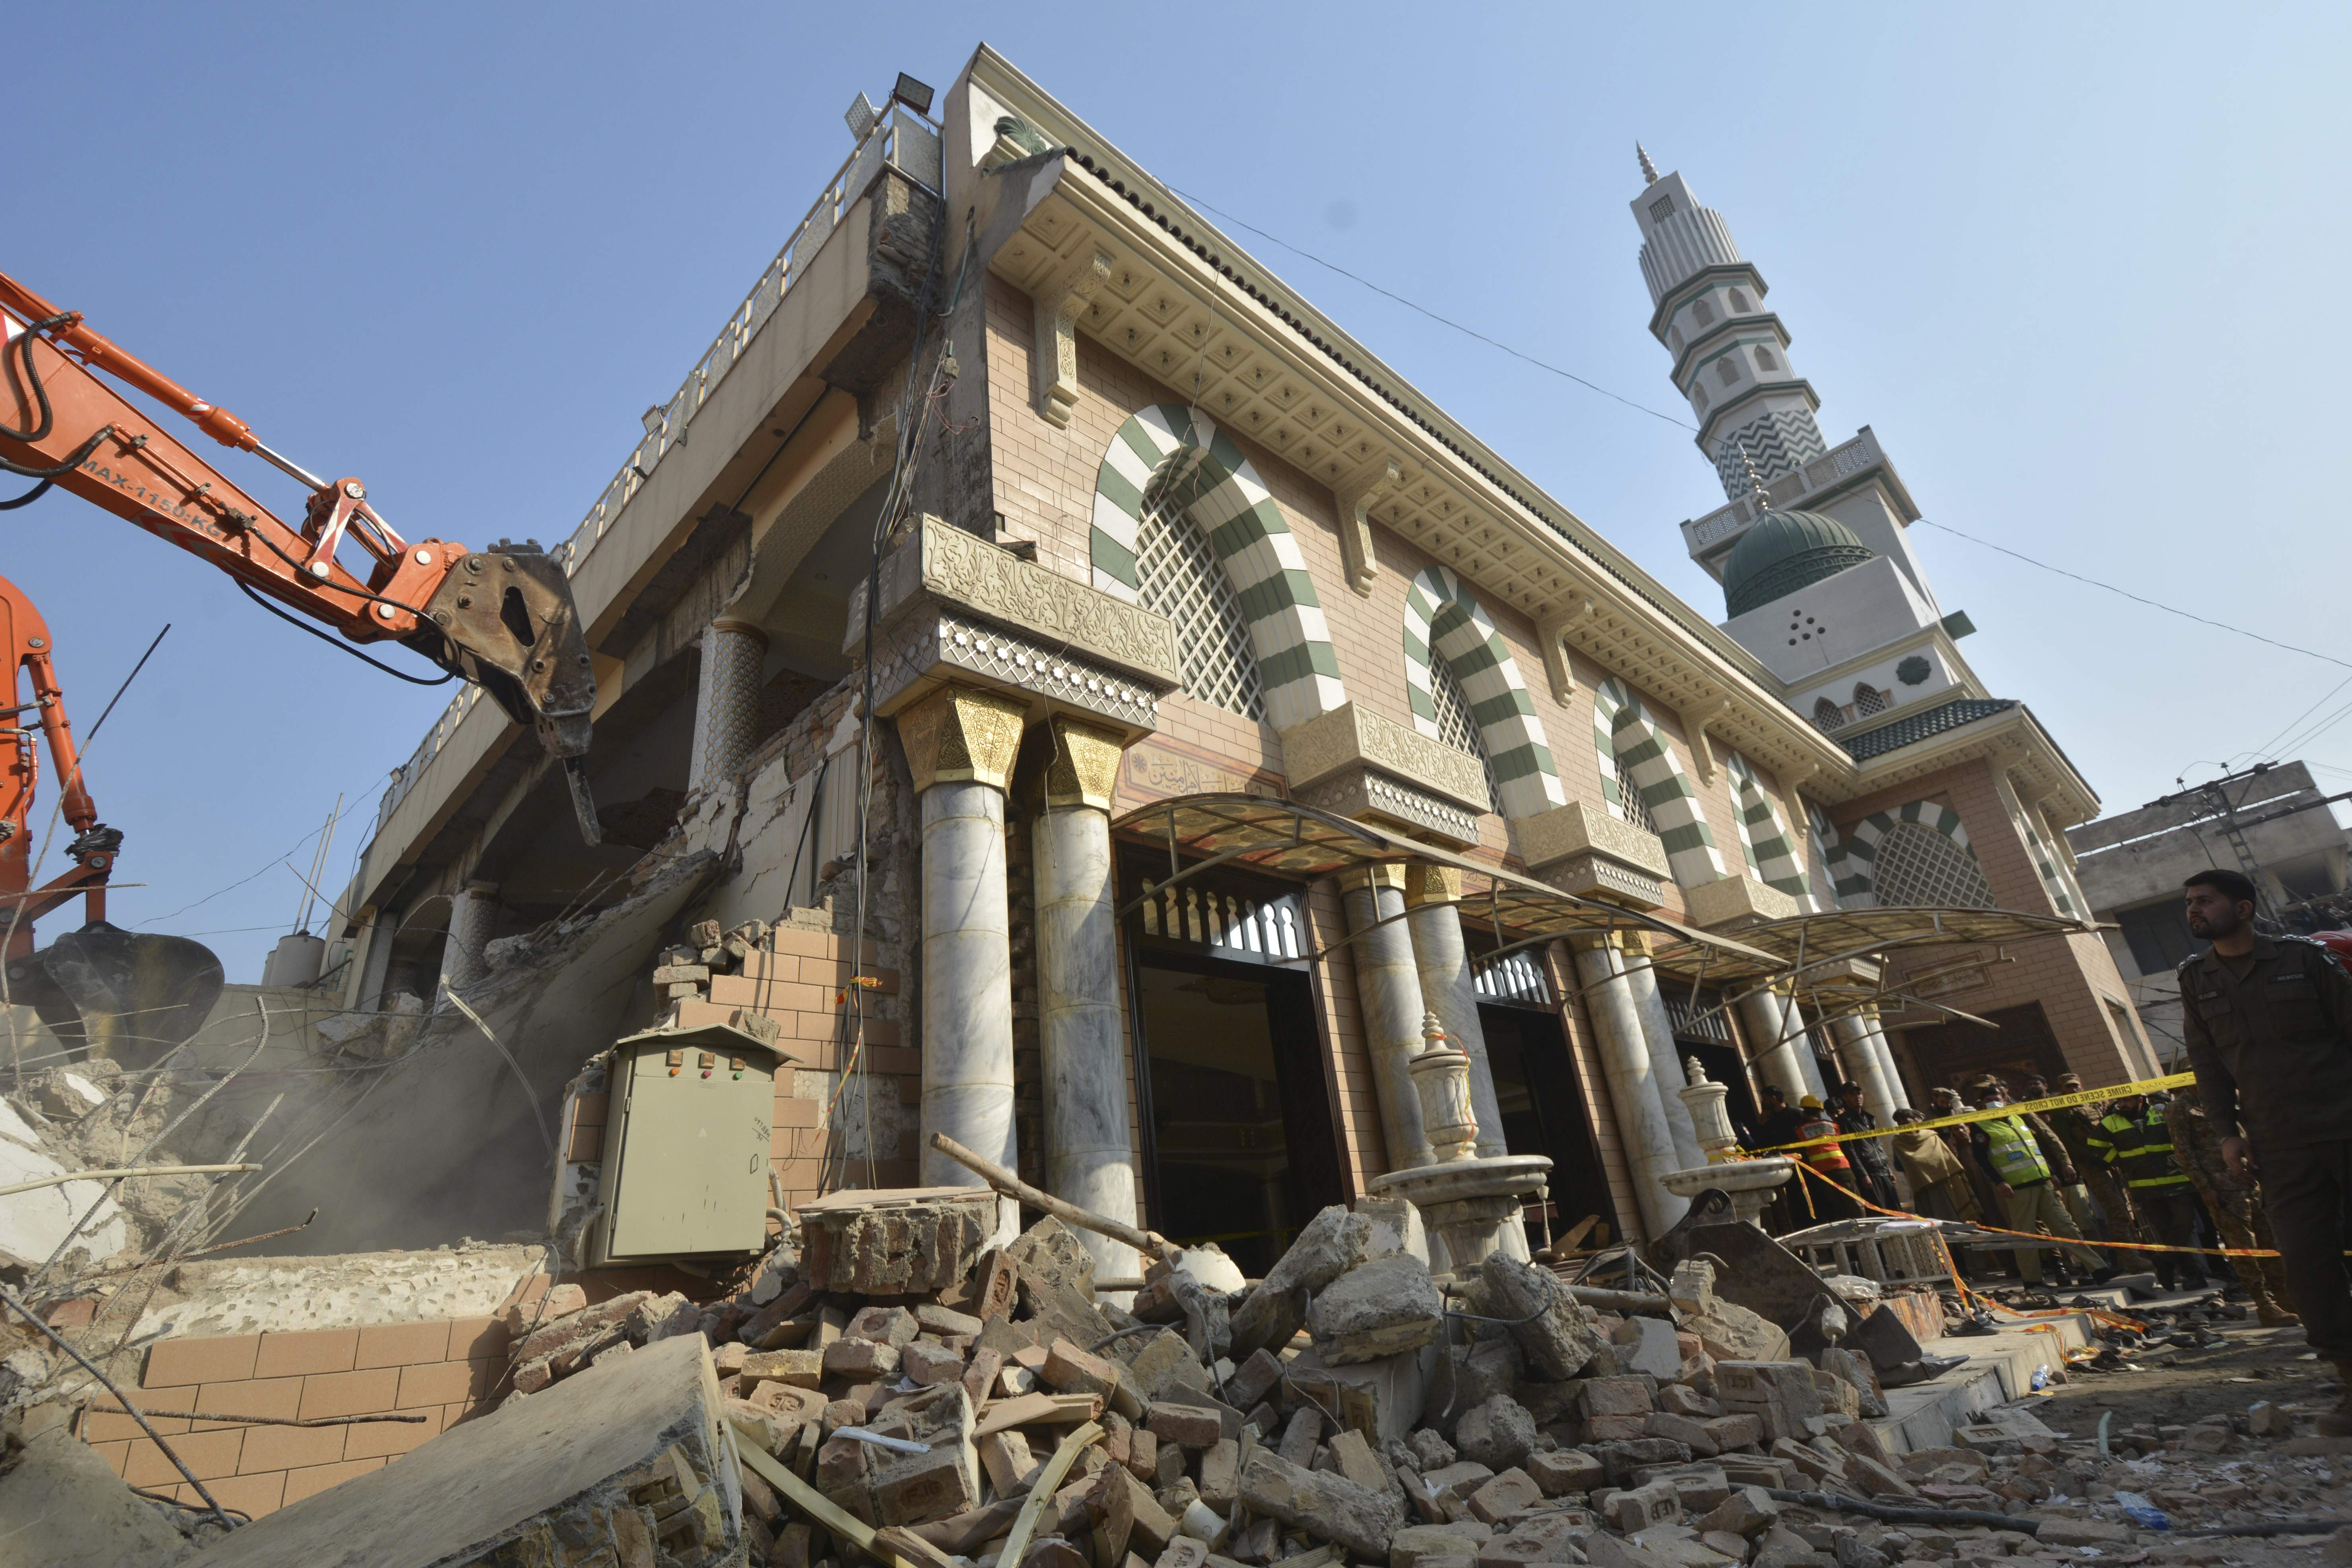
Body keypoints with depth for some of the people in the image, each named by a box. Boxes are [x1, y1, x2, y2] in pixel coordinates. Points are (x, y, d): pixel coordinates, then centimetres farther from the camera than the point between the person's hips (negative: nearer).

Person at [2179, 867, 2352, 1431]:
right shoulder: (2196, 977, 5)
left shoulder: (2305, 957, -2)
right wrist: (2227, 1132, 0)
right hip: (2281, 1146, 2)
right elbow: (2207, 1061, 6)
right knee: (2307, 1260, -1)